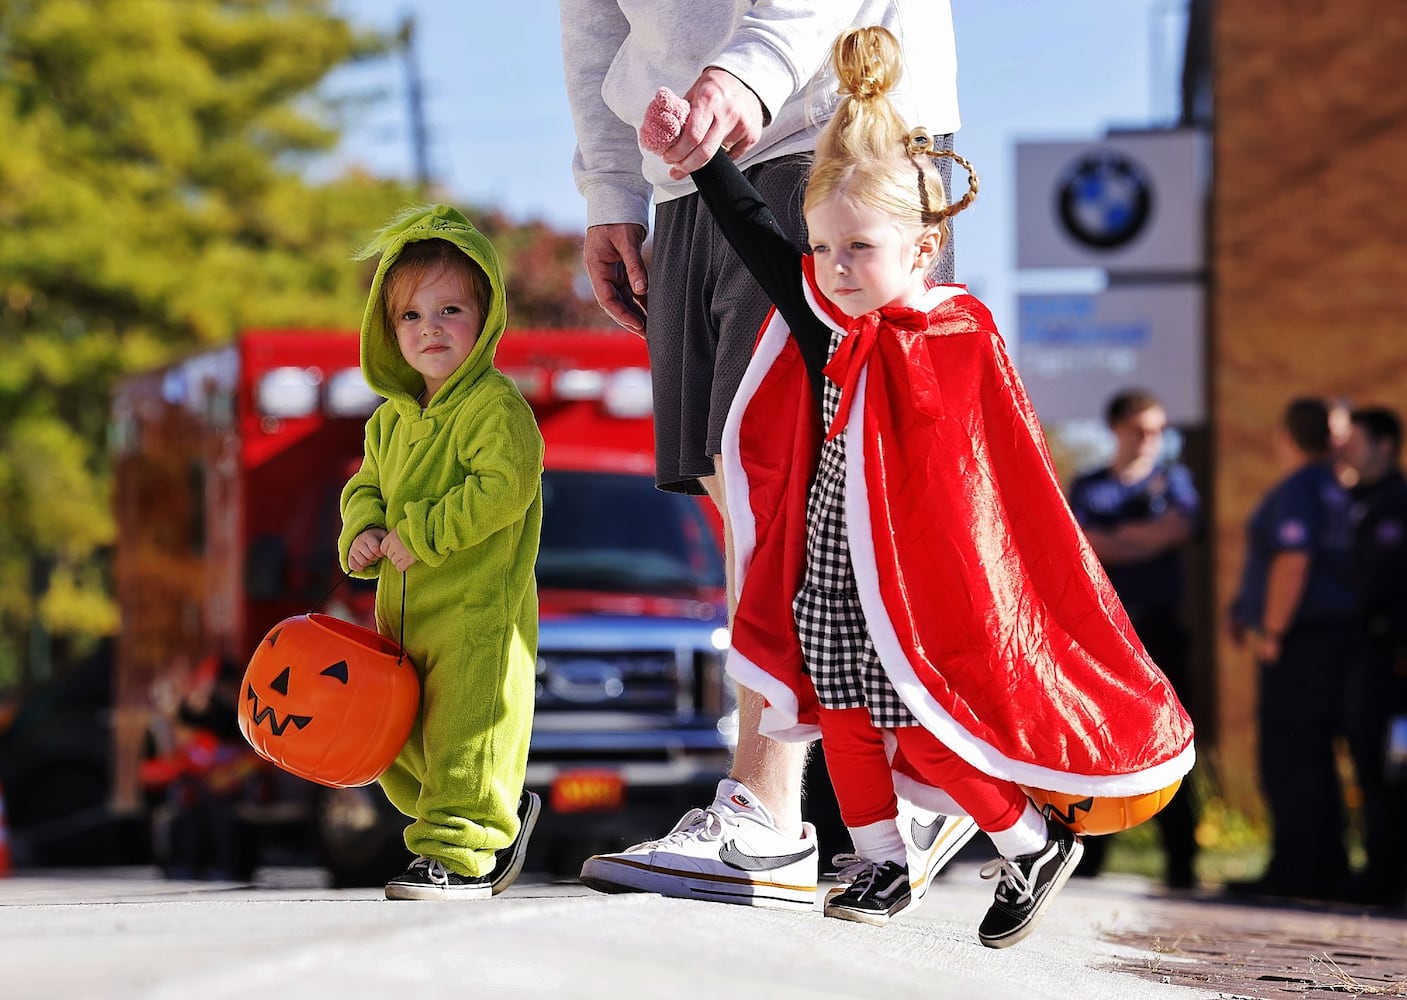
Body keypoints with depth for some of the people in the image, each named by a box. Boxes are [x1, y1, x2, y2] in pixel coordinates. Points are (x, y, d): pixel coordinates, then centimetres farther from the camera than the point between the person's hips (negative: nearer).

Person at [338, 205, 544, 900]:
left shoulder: (497, 406, -12)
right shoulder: (391, 418, 13)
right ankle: (498, 819, 31)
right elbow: (366, 486, 20)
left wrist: (419, 535, -23)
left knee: (465, 734, -11)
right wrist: (364, 531, -3)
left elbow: (501, 490, -24)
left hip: (480, 610, -9)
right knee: (402, 749, 15)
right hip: (402, 609, 9)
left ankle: (460, 854, -3)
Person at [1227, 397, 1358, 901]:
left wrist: (1271, 632, -17)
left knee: (1287, 760, -8)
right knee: (1315, 757, 13)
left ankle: (1292, 872, -10)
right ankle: (1327, 871, 14)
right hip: (1336, 633, 9)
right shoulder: (1336, 491, 16)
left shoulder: (1295, 491, -12)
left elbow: (1292, 561, -22)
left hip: (1299, 637, -9)